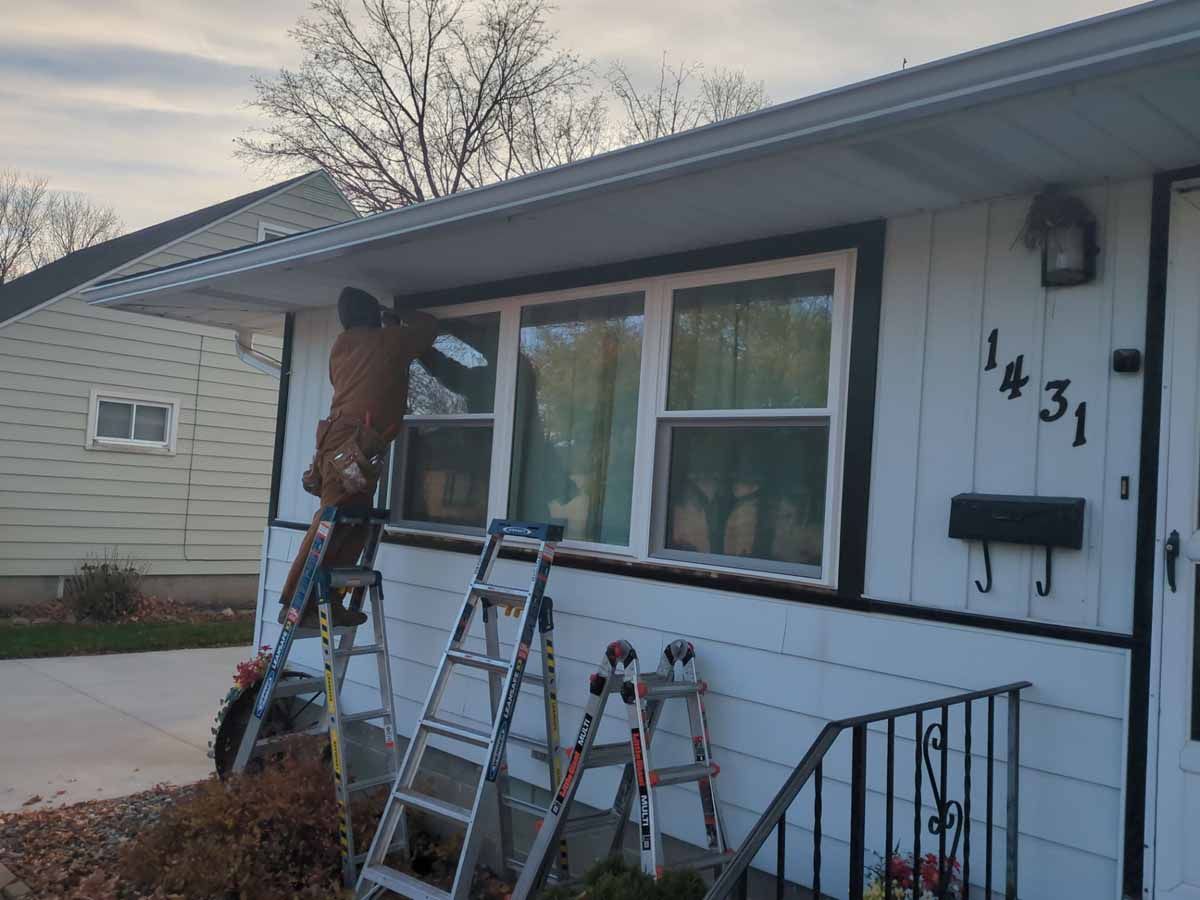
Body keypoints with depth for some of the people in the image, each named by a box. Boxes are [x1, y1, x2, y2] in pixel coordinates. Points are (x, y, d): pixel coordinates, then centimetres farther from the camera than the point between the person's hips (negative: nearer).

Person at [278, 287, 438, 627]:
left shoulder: (342, 346, 22)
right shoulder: (389, 341, 5)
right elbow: (429, 326, 19)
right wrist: (399, 319, 38)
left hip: (336, 439, 8)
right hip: (355, 443, -8)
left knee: (352, 527, 11)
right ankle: (296, 605, -10)